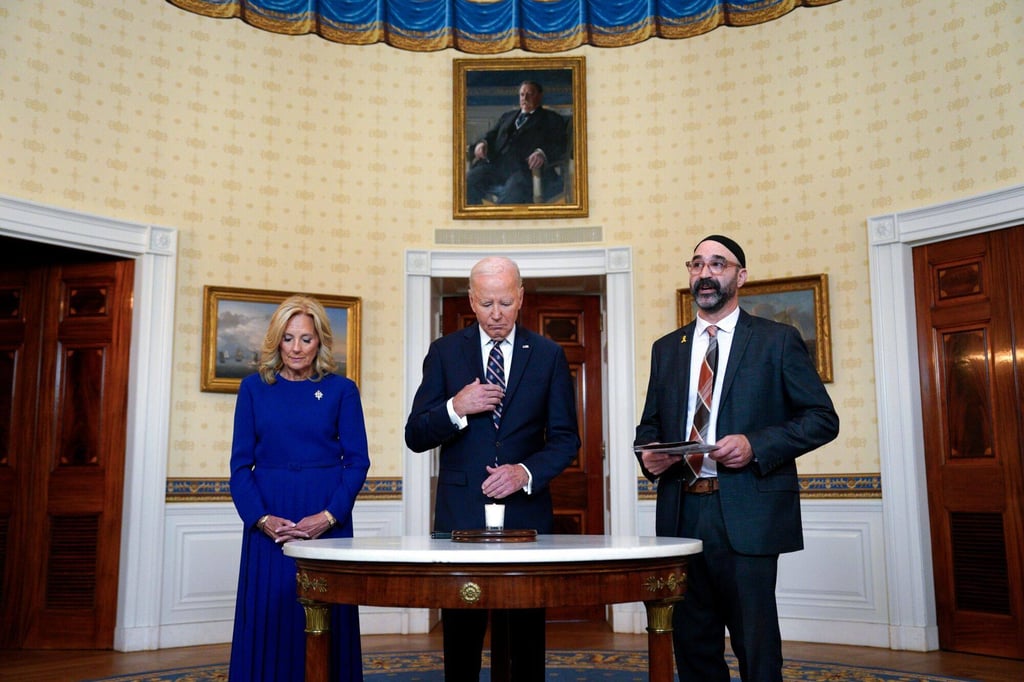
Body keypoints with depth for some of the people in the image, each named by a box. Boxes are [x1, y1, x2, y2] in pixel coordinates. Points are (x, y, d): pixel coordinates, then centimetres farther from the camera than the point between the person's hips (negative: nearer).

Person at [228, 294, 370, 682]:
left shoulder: (341, 390, 3)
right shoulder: (254, 388, 6)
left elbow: (357, 460, 0)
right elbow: (240, 463, 3)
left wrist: (329, 516, -13)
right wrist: (262, 519, -11)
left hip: (327, 518, -1)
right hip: (268, 520, 1)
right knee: (267, 618, 4)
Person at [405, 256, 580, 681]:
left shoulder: (549, 355, 7)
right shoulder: (444, 352, 6)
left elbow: (565, 438, 5)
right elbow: (415, 437, 3)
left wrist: (527, 471, -13)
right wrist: (455, 408, -15)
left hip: (526, 510, 0)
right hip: (460, 513, 0)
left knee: (527, 643, 6)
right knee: (460, 641, 5)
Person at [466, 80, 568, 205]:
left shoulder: (551, 119, 17)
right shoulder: (507, 116, 33)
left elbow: (560, 144, 3)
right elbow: (492, 135, 25)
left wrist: (542, 153, -20)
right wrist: (482, 143, -1)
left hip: (525, 168, -4)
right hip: (495, 164, 5)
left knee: (514, 192, -38)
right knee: (468, 182, -25)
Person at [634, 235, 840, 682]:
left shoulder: (778, 340, 3)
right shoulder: (666, 349, 16)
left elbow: (823, 418, -1)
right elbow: (650, 423, 20)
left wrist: (756, 445, -15)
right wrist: (649, 453, -3)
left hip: (747, 515, -4)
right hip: (681, 512, 4)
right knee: (692, 645, 12)